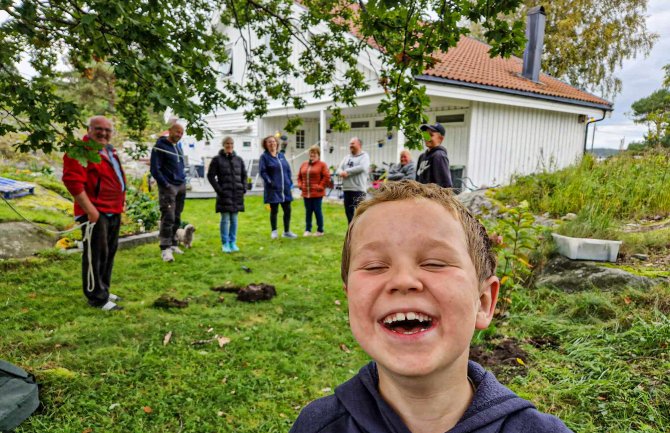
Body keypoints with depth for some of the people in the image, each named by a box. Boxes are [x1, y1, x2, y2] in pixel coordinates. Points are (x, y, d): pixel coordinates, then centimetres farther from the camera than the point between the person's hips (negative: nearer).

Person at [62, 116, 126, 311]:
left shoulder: (109, 151, 17)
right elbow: (73, 181, -22)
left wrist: (119, 207, 18)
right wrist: (90, 209, -23)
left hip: (113, 212, 10)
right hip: (95, 213, -10)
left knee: (109, 252, 17)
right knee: (95, 255, -3)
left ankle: (103, 290, 30)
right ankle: (97, 298, 6)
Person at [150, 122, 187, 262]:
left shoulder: (178, 146, 16)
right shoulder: (160, 146, -6)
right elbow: (155, 169, -10)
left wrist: (184, 180, 12)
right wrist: (165, 185, -15)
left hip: (181, 187, 7)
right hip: (168, 187, -7)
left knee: (177, 218, 9)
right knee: (168, 218, -12)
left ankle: (173, 244, 18)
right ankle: (165, 248, -10)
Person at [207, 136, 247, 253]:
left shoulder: (239, 160, 10)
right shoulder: (217, 160, -2)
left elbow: (244, 175, 18)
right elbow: (210, 175, -2)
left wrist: (244, 188, 5)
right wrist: (218, 189, -10)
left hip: (237, 194, 4)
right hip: (224, 194, -4)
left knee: (234, 219, 8)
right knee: (225, 219, -1)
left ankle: (233, 242, 17)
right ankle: (225, 243, 8)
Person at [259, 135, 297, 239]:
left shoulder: (281, 155, 13)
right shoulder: (264, 157, -3)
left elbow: (288, 169, 15)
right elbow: (262, 171, -9)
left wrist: (290, 182, 5)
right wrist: (269, 182, -19)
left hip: (285, 188, 5)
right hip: (273, 189, -5)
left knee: (287, 210, 8)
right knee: (274, 210, 2)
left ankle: (287, 231, 22)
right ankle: (274, 231, 16)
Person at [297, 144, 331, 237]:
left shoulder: (322, 164, -2)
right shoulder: (304, 164, 13)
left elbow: (327, 177, -8)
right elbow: (299, 176, 19)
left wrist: (320, 186, -11)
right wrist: (300, 185, 5)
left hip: (317, 193, -5)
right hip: (306, 193, 5)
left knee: (317, 211, 0)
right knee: (308, 211, 10)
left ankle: (320, 230, 10)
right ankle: (307, 230, 17)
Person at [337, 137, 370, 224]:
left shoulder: (364, 156, 1)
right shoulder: (347, 157, 20)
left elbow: (362, 167, -17)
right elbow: (339, 169, 12)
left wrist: (347, 171, -11)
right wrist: (341, 173, -14)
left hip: (359, 190, -7)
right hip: (346, 189, 7)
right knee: (348, 212, 12)